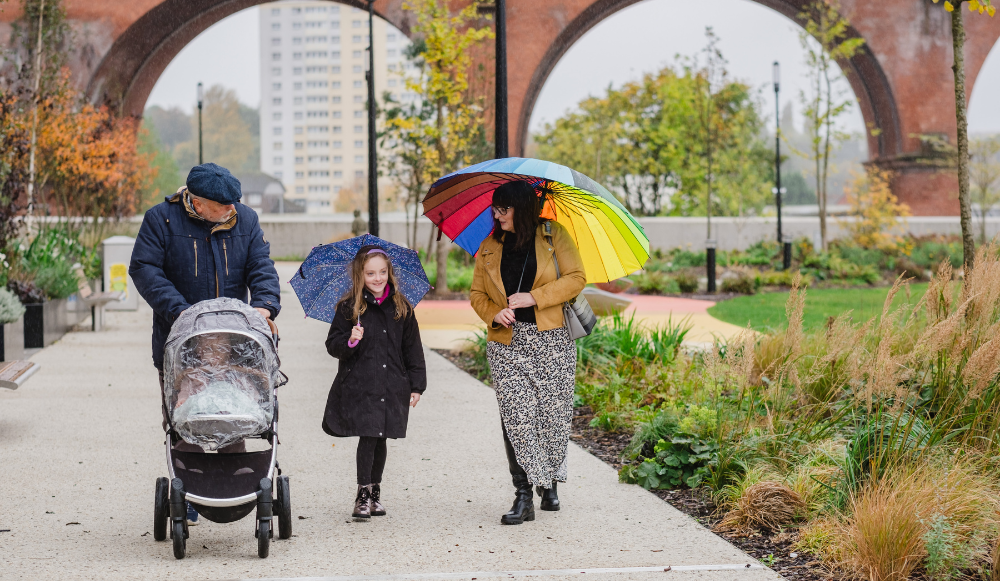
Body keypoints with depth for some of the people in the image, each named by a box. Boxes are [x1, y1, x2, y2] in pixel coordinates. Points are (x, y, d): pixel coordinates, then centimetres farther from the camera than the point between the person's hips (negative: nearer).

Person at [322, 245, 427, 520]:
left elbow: (412, 349, 10)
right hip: (359, 385, -3)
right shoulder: (348, 308, -1)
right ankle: (363, 495, 2)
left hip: (391, 386, 3)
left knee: (380, 438, 9)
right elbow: (332, 346, 1)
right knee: (368, 437, -8)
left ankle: (375, 491, 24)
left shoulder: (401, 308, 6)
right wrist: (349, 341, -21)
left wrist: (416, 385, 7)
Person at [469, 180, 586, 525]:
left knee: (555, 413, 0)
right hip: (506, 343, 2)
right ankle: (523, 496, -6)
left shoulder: (553, 236, 3)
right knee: (516, 416, -8)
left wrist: (534, 297, -12)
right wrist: (494, 313, -6)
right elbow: (477, 294, 16)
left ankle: (550, 483, 21)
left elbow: (576, 278, -3)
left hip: (551, 341, -2)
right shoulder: (490, 247, 13)